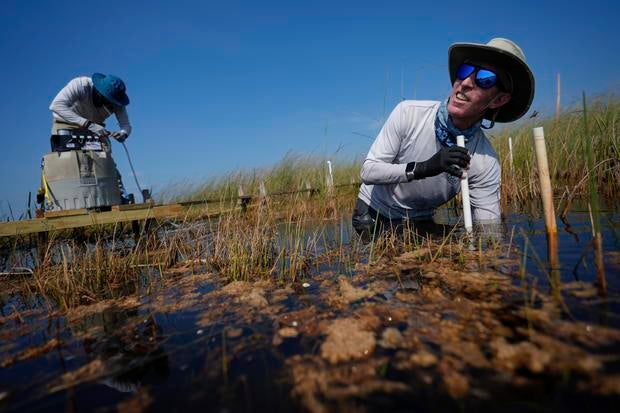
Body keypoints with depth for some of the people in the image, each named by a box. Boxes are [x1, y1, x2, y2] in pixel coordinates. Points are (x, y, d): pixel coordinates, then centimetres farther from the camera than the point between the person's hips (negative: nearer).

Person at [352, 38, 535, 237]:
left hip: (419, 223, 3)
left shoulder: (486, 162, -17)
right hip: (372, 213, -2)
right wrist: (423, 168, -35)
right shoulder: (408, 113, -19)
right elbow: (368, 171, -21)